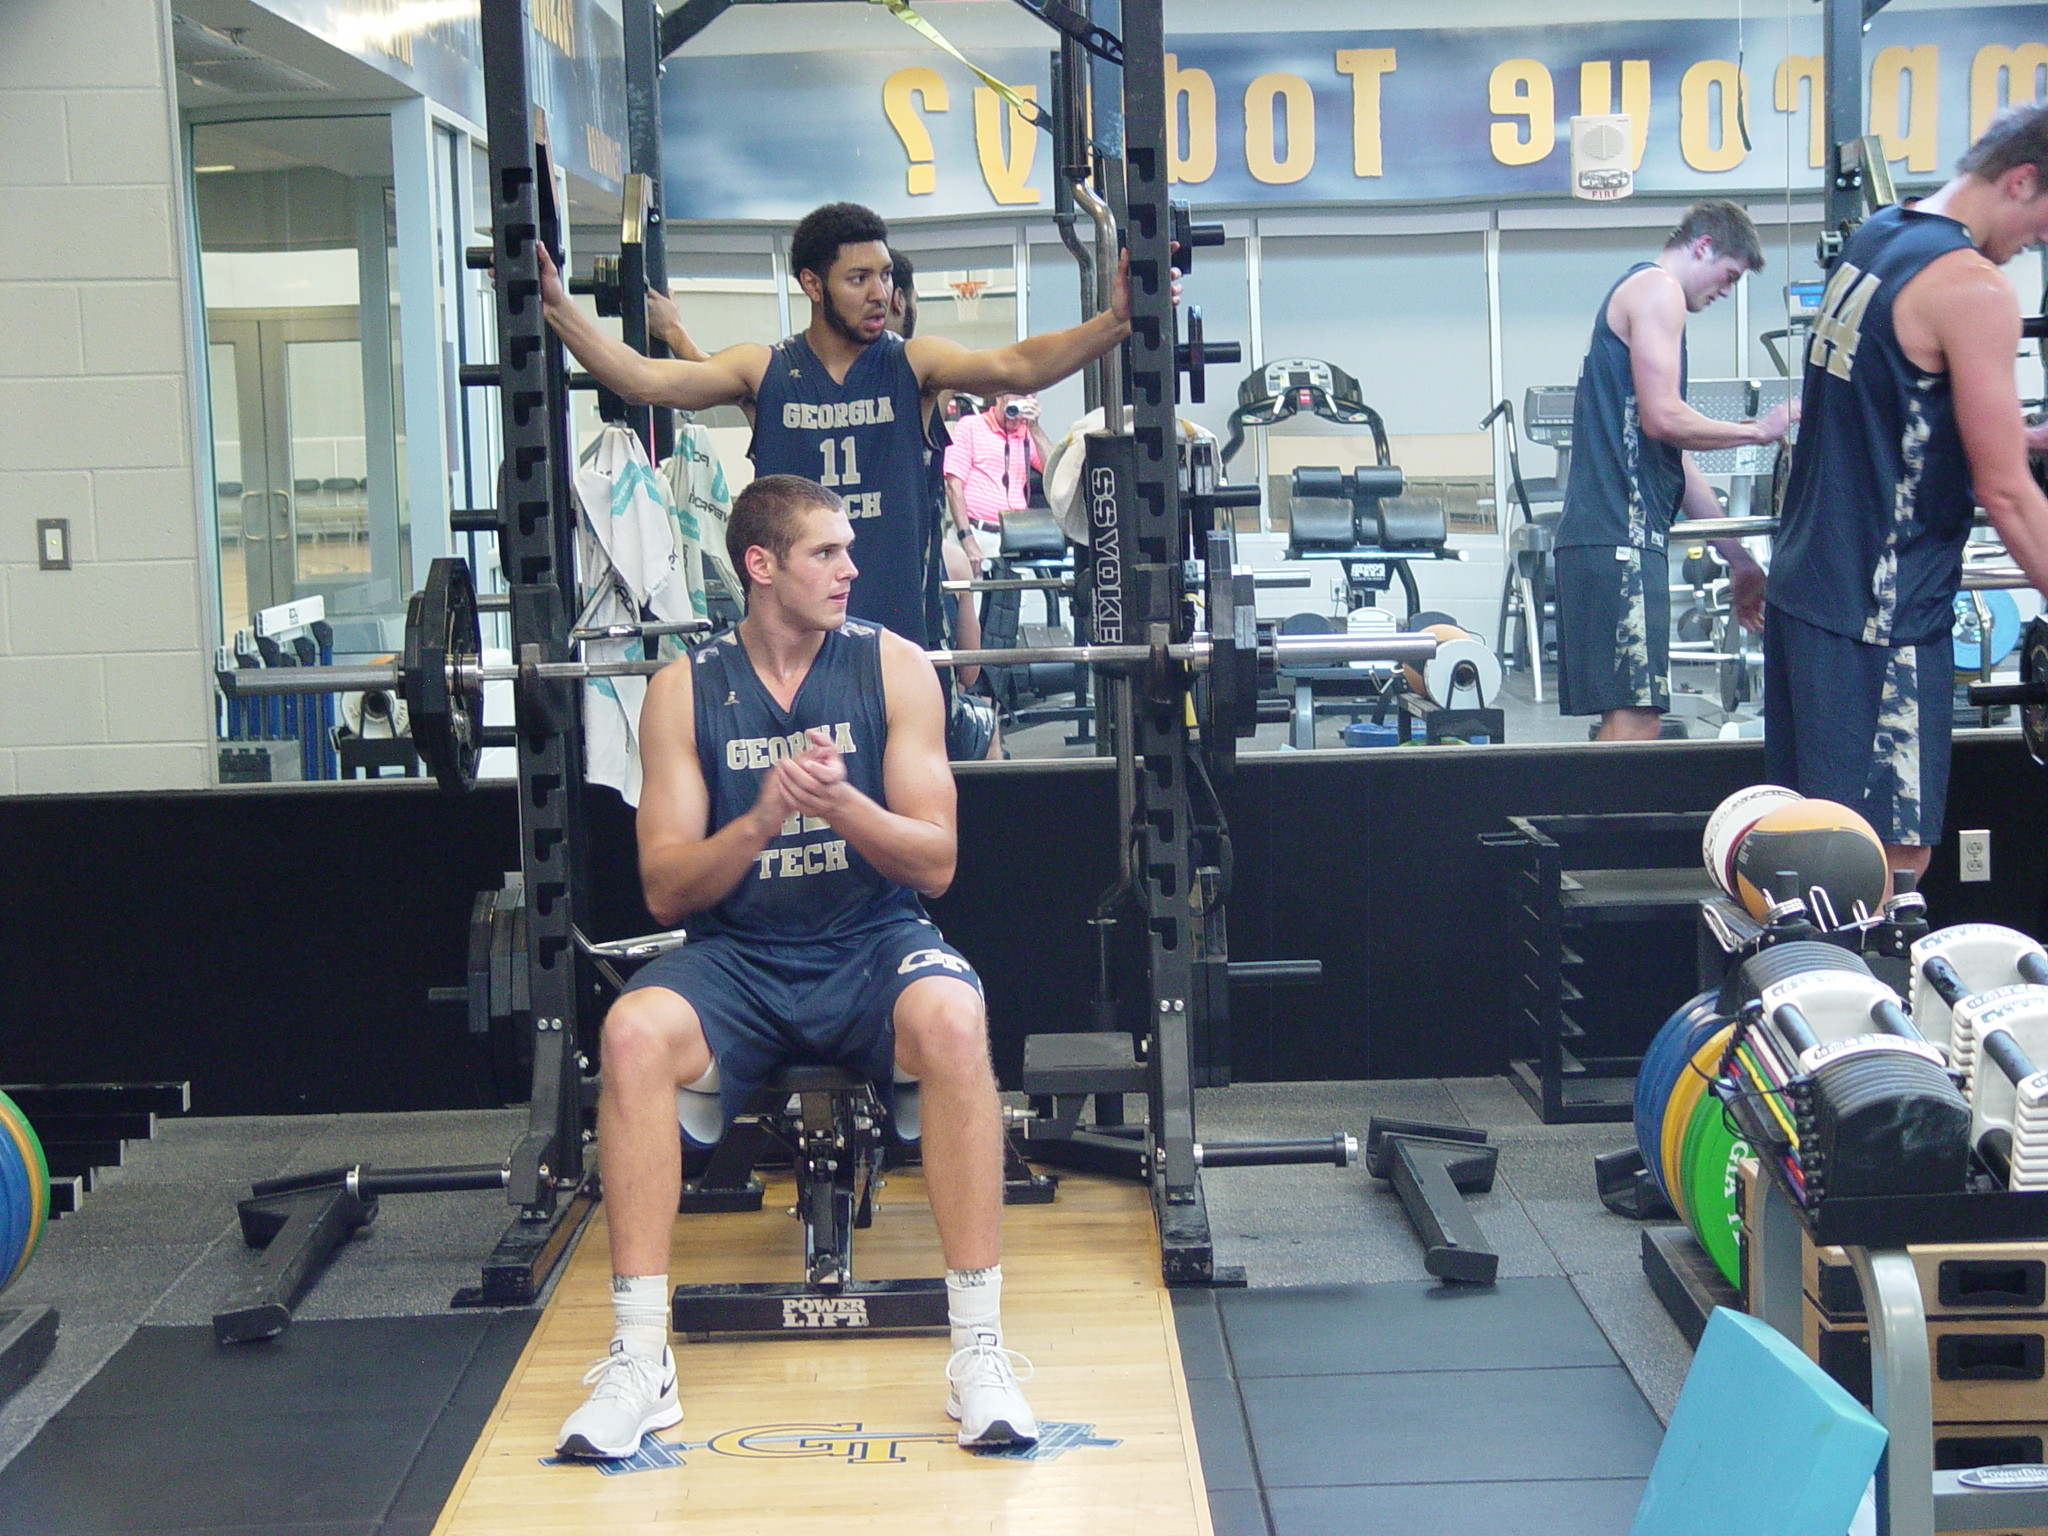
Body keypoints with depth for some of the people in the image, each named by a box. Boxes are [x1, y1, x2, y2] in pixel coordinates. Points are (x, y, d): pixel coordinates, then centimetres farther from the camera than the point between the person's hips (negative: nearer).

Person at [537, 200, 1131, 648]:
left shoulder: (914, 364, 3)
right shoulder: (764, 371, 3)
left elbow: (1015, 366, -12)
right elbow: (643, 379, -5)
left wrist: (1115, 321, -28)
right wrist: (558, 308, -16)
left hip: (896, 628, 0)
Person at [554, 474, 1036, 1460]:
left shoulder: (893, 667, 0)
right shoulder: (684, 691, 1)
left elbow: (934, 864, -3)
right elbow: (666, 891, -2)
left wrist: (842, 806, -22)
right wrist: (763, 817, -20)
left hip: (872, 945, 0)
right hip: (738, 956, 1)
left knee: (952, 1020, -35)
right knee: (633, 1032, -31)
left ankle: (978, 1349, -27)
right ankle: (639, 1359, -23)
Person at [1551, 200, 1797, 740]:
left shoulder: (1635, 295, 28)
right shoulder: (1657, 290, -2)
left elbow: (1671, 456, 30)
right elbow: (1663, 418, -16)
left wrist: (1737, 557, 30)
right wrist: (1758, 431, -1)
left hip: (1601, 535, 10)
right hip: (1620, 536, -10)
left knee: (1629, 719, 9)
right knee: (1634, 720, -15)